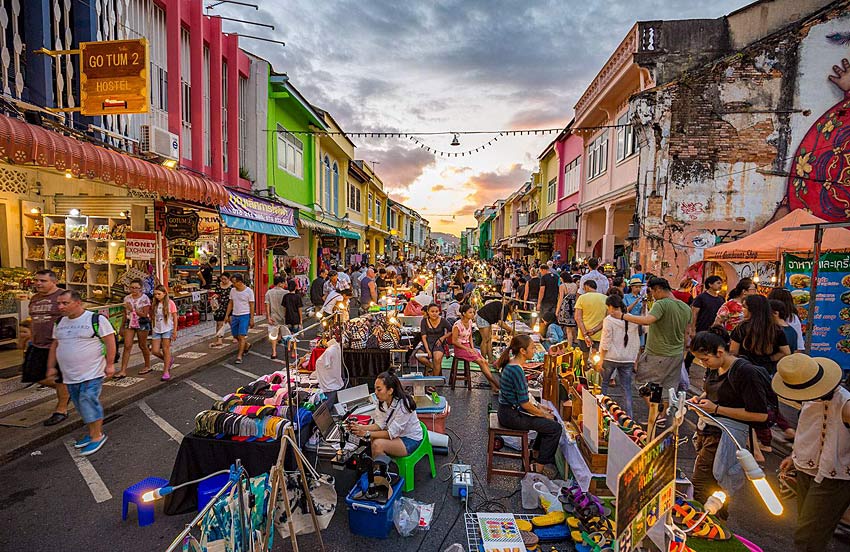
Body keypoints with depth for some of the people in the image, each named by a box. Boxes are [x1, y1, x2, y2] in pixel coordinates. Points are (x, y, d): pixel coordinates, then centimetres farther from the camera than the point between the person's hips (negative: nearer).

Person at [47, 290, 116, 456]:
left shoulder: (96, 319, -12)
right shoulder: (60, 323, 10)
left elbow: (110, 341, -13)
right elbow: (54, 345, 20)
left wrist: (110, 364, -15)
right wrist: (51, 367, 18)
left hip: (92, 373, -7)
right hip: (70, 375, 7)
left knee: (89, 403, -9)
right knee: (81, 405, 12)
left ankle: (97, 436, 3)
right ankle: (92, 433, 25)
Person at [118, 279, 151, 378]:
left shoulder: (144, 298, -8)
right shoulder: (127, 298, 7)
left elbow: (145, 315, -12)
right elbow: (125, 313, 16)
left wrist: (132, 309, -18)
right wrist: (123, 326, 18)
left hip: (142, 324, -4)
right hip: (129, 323, 4)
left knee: (142, 345, 7)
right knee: (127, 346, -4)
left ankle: (147, 366, 25)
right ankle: (123, 371, -2)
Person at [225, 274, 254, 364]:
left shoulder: (249, 291, -10)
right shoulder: (232, 290, 6)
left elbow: (251, 305, -8)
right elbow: (230, 303, 14)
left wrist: (252, 319, -10)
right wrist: (227, 315, 9)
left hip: (245, 316, -6)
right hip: (234, 315, 6)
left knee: (242, 336, -8)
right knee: (235, 335, 13)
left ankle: (239, 356, -3)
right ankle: (246, 346, 39)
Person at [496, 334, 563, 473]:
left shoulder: (511, 364, 5)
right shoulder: (517, 370, -25)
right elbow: (524, 403, -21)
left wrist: (537, 407, 11)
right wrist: (543, 414, -6)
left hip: (509, 410, 10)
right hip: (511, 416, -10)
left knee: (551, 418, 17)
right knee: (555, 428, -6)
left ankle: (537, 452, 30)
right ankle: (539, 467, 5)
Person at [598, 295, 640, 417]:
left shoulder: (609, 320, -11)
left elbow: (605, 343, -11)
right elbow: (636, 342, 8)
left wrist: (601, 360, -6)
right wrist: (635, 359, 17)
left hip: (611, 358, -4)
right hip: (628, 359, 4)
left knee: (603, 383, 13)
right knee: (626, 388, 9)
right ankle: (629, 415, 10)